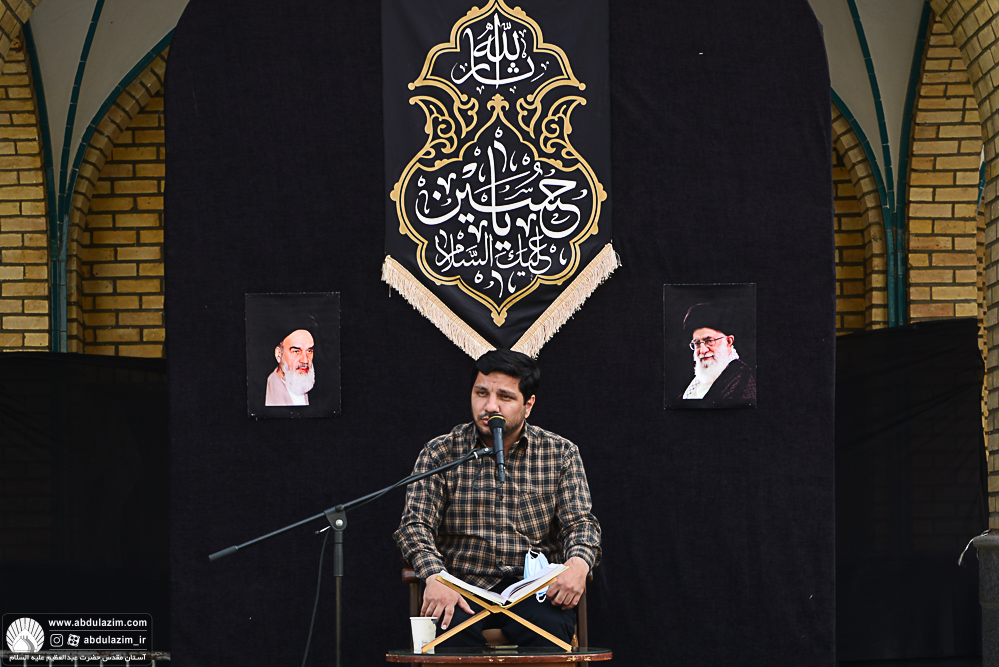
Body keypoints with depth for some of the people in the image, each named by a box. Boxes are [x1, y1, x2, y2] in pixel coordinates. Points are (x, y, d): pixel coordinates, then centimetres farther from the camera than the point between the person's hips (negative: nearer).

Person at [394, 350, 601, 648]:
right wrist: (434, 577, -21)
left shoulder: (560, 453, 10)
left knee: (548, 628, -33)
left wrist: (578, 564, -19)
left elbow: (580, 522, 5)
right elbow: (415, 524, 0)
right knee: (453, 628, -35)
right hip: (465, 587, -1)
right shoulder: (440, 453, 8)